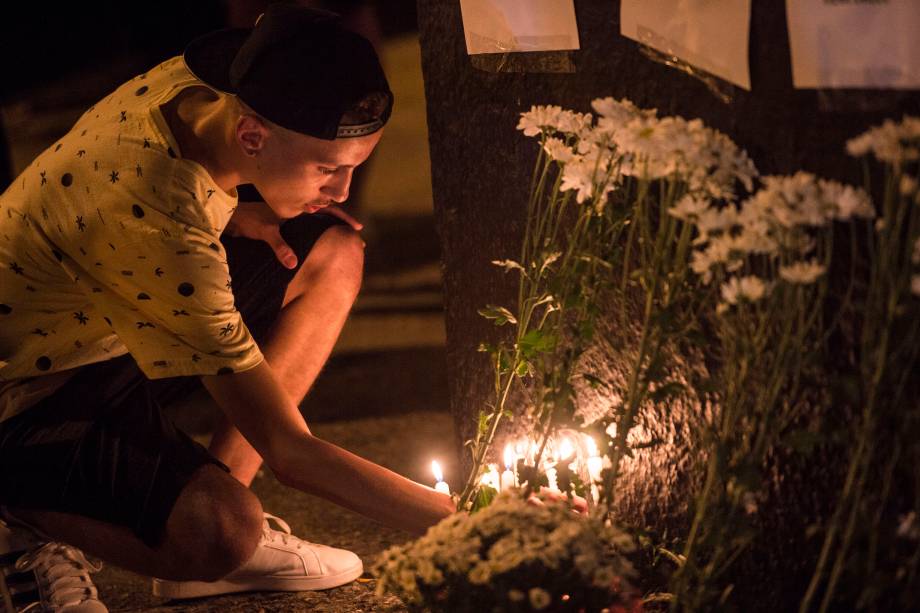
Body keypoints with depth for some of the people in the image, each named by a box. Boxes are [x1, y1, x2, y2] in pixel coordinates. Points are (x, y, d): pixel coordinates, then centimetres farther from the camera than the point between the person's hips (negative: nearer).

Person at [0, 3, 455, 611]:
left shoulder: (188, 83, -12)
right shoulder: (159, 223, -36)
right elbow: (288, 451, -32)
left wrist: (239, 218, -7)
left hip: (95, 328, 9)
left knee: (334, 253, -1)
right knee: (222, 530, -35)